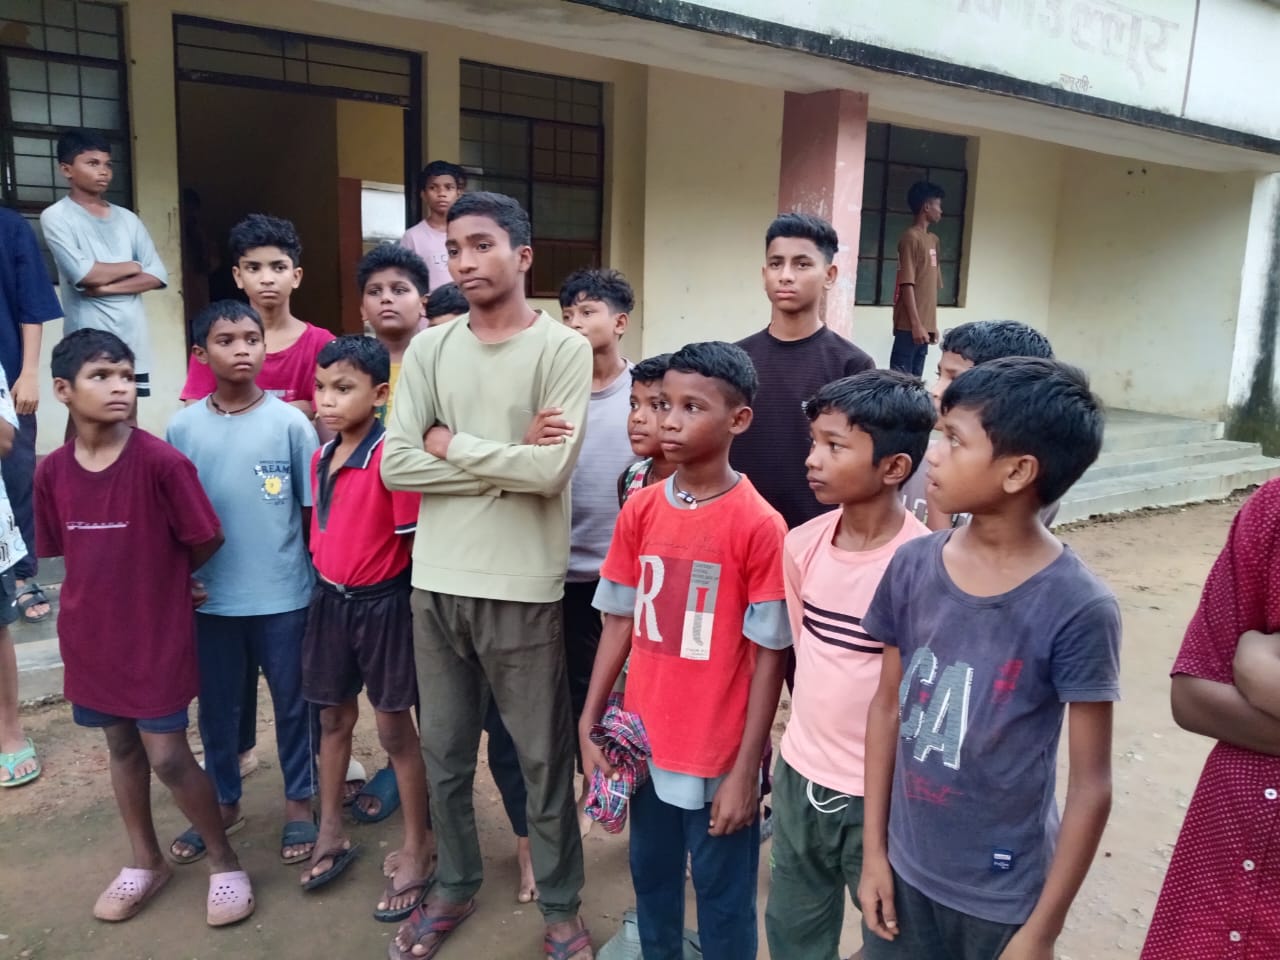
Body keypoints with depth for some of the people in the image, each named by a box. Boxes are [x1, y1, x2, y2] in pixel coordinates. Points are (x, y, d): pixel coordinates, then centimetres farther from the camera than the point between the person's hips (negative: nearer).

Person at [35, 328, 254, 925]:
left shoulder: (162, 461, -18)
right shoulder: (52, 472, -3)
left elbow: (205, 543, -10)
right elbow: (68, 553, 8)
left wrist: (161, 583, 4)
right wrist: (131, 581, 0)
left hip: (158, 635, -5)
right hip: (90, 635, 5)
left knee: (168, 757, 1)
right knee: (122, 748, 19)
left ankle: (225, 861, 21)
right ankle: (145, 861, 38)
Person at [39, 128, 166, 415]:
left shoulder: (127, 218, 12)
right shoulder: (56, 217, -2)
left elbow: (157, 276, 4)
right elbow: (83, 274, -15)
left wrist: (108, 287, -9)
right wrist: (132, 266, -1)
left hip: (132, 335, 5)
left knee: (129, 416, 9)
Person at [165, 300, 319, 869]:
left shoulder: (290, 422, -7)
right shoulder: (182, 427, -1)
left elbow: (315, 510, -2)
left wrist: (323, 579, -1)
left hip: (283, 596, -2)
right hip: (210, 598, 2)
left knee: (292, 703, 12)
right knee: (216, 707, 17)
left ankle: (299, 802, 31)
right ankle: (223, 802, 38)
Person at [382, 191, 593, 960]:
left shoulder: (563, 349, -6)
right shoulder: (429, 350, 5)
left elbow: (551, 469, -18)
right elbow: (395, 465, -4)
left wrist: (452, 445, -8)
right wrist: (504, 465, -11)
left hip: (523, 589, -4)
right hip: (437, 582, 4)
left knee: (544, 755, 10)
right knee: (444, 751, 18)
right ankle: (456, 886, 40)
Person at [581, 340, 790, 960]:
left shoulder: (759, 526, -17)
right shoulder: (639, 510, -2)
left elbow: (769, 655, -13)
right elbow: (619, 622, 5)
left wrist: (745, 770, -11)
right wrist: (590, 724, 3)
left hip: (718, 757, -5)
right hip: (645, 745, 5)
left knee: (723, 901, 14)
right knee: (651, 883, 23)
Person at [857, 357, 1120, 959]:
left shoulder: (1077, 609, -19)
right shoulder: (912, 567, -9)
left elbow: (1091, 786, -12)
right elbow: (888, 706, 1)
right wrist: (873, 849, 3)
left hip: (1004, 896, -3)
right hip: (905, 870, 4)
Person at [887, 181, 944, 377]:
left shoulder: (932, 239, 18)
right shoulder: (911, 237, -8)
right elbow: (907, 284, -15)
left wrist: (932, 325, 16)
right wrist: (916, 324, -19)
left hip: (924, 326, 9)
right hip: (910, 326, -9)